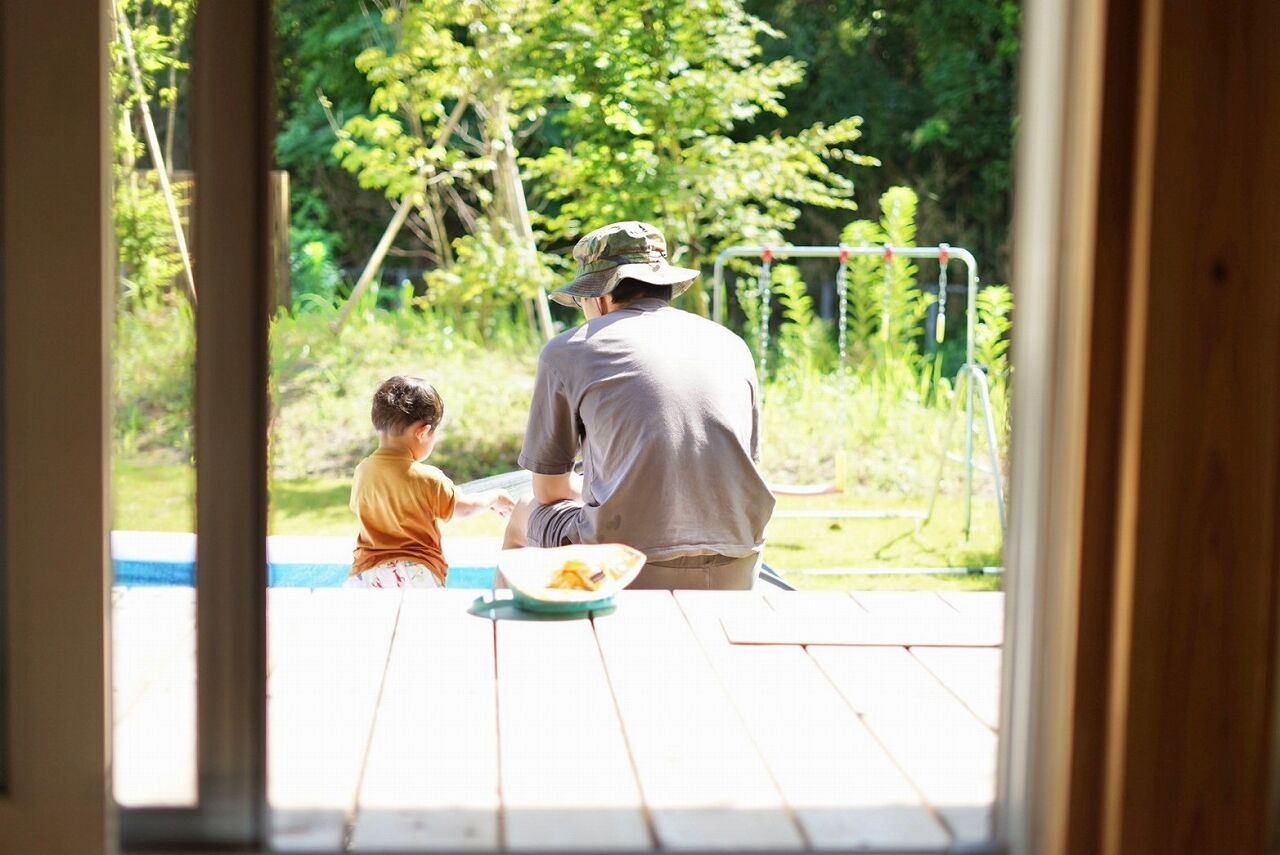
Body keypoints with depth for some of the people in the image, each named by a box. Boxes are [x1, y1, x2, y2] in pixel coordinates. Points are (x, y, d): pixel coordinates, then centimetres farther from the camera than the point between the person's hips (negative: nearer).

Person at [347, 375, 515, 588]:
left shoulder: (362, 471, 9)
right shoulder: (428, 479, -3)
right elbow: (464, 507, 15)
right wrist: (494, 497, 37)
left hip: (367, 571, 3)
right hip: (418, 573, -3)